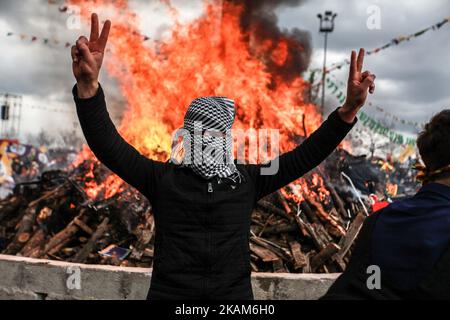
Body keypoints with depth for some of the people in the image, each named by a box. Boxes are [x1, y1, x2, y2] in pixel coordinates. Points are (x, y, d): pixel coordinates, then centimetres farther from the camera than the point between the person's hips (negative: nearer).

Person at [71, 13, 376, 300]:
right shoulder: (162, 177, -1)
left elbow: (304, 156, 1)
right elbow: (108, 145, -12)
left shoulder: (247, 179, 5)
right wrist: (89, 86, -28)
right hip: (169, 292, -2)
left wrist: (348, 110, -9)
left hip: (235, 293, 2)